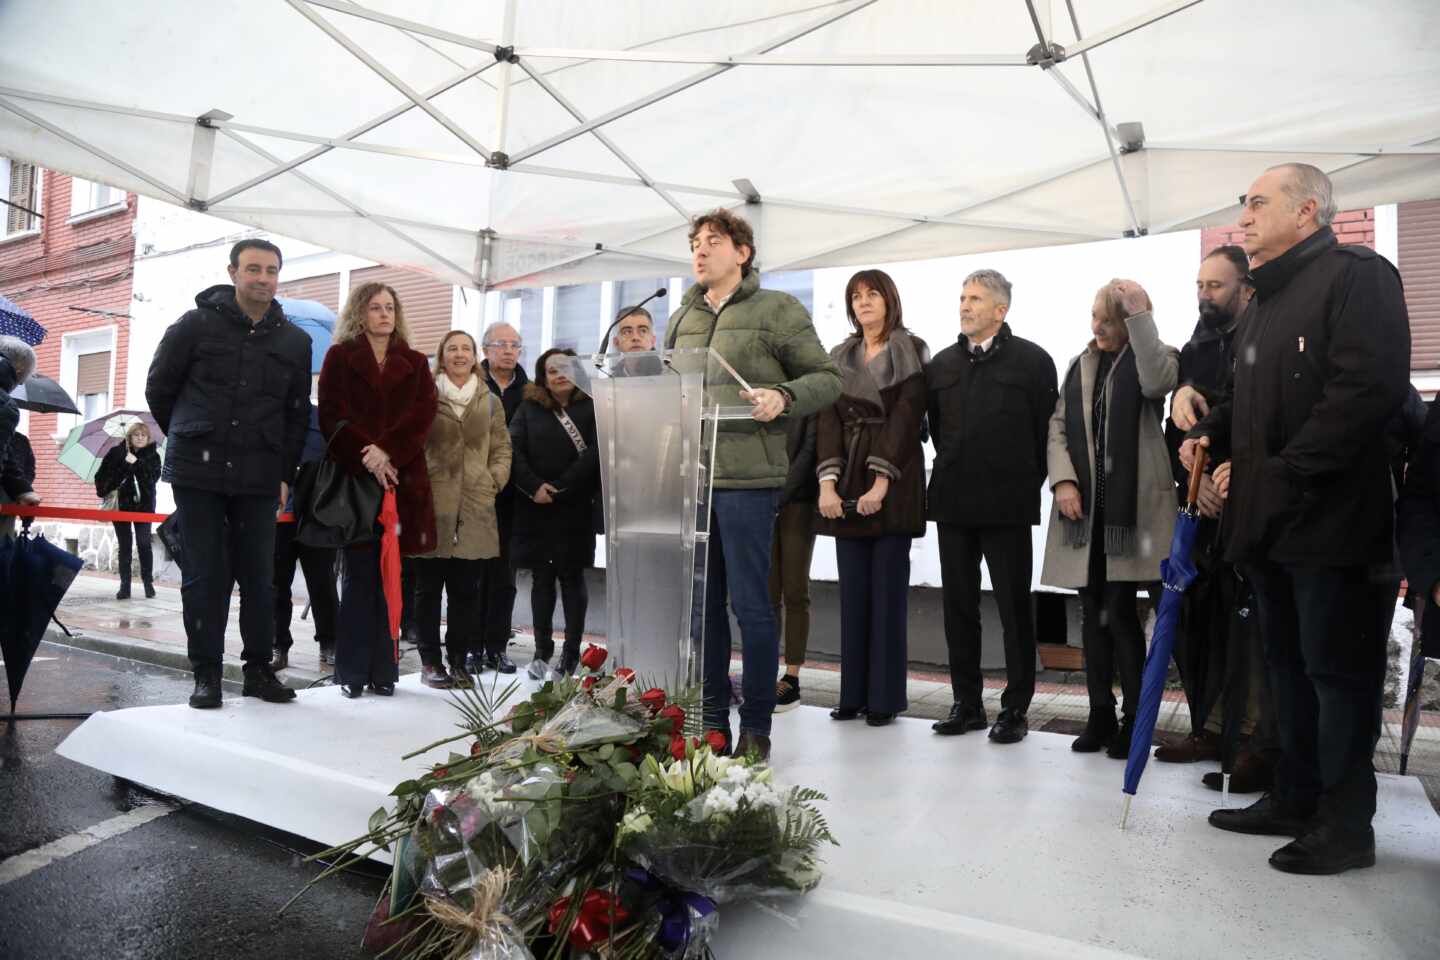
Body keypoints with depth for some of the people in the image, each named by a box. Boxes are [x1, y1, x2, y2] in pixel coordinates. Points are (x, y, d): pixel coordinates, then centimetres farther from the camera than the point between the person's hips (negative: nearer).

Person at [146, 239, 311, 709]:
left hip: (260, 479, 2)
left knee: (259, 578, 4)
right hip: (197, 474, -2)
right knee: (204, 577, 2)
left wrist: (284, 472, 6)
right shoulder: (196, 325, 0)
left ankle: (259, 669, 15)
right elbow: (158, 389, 9)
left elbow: (297, 414, 11)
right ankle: (206, 673, 12)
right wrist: (192, 440, 13)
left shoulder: (295, 341, 8)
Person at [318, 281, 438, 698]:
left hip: (402, 480, 2)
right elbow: (332, 417, -1)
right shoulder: (340, 357, 10)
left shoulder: (415, 364, 16)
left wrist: (387, 451, -14)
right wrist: (366, 456, -15)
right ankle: (352, 671, 6)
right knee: (359, 576, -1)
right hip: (353, 477, -2)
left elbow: (423, 415, 1)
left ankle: (383, 669, 8)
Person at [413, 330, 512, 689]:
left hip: (475, 508, 2)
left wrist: (494, 479, 2)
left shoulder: (490, 402, 15)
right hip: (433, 505, -2)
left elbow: (502, 447, 15)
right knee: (430, 586, 3)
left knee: (465, 589, 5)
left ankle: (458, 661, 15)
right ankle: (430, 661, 12)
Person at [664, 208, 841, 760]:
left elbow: (826, 378, 0)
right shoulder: (682, 319, 19)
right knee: (703, 601, 10)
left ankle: (756, 725, 13)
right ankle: (712, 718, 22)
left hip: (746, 476, -6)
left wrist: (783, 396, -17)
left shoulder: (778, 310, 2)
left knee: (751, 603, -1)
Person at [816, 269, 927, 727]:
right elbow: (827, 420, 4)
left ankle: (885, 695, 8)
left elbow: (906, 419, -9)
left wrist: (881, 483, -19)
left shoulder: (911, 351, 2)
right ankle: (853, 693, 14)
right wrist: (828, 483, -9)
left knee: (887, 590, -1)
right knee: (852, 591, 6)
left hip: (894, 481, -4)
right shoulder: (840, 357, 15)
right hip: (847, 481, 4)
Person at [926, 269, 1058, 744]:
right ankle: (966, 702, 20)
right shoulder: (942, 363, 13)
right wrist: (956, 474, 13)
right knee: (958, 605, 9)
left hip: (1008, 506, -4)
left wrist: (1027, 484, -1)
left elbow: (1046, 429, -1)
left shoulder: (1032, 360, -1)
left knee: (1013, 605, 3)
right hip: (953, 504, 5)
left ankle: (1015, 707, 14)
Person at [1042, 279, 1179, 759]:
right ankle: (1100, 714, 19)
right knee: (1093, 611, 9)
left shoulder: (1154, 359, 2)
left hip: (1130, 504, -5)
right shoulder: (1079, 366, 16)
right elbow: (1058, 426, 11)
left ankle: (1134, 718, 9)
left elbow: (1157, 382, -22)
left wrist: (1139, 313, -18)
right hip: (1084, 504, 5)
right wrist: (1063, 480, -4)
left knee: (1119, 610, -6)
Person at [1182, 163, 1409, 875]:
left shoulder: (1358, 276, -8)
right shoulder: (1266, 301, 19)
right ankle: (1294, 800, 28)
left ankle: (1346, 823, 14)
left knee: (1338, 670, 1)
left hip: (1330, 519, -9)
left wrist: (1286, 474, -22)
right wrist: (1210, 431, 6)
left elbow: (1370, 388, -21)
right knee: (1289, 666, 15)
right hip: (1268, 521, 9)